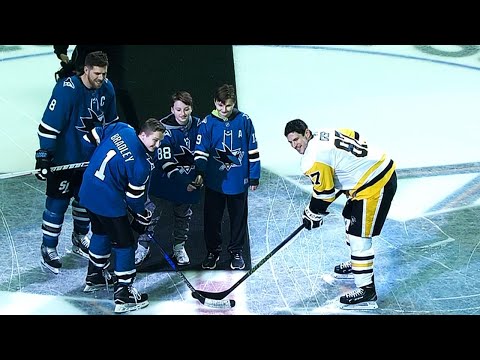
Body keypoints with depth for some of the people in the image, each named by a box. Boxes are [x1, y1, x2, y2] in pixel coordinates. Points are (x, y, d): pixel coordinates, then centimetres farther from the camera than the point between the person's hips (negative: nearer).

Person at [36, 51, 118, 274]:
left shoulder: (107, 89, -5)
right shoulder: (66, 90, -25)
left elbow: (111, 121, 11)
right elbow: (49, 124, -23)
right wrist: (43, 156, -25)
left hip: (91, 156, 7)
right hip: (64, 158, -6)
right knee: (58, 203, -1)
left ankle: (79, 240, 38)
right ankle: (48, 249, 11)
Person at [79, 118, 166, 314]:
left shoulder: (120, 128, -2)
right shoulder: (142, 163, -18)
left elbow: (93, 137, 10)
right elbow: (135, 197, -10)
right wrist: (142, 220, 5)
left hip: (87, 192, 9)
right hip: (109, 202, -8)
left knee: (101, 232, 29)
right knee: (124, 243, 3)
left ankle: (94, 277, 45)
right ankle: (123, 294, 6)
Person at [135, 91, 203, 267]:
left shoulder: (198, 125, -7)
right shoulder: (165, 129, -21)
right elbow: (165, 163, -24)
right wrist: (182, 184, -28)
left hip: (189, 178, 4)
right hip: (164, 178, -4)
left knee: (183, 213, 14)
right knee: (150, 209, -5)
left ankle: (179, 247, 32)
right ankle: (143, 247, 10)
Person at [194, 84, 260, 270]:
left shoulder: (244, 121, -6)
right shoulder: (207, 123, -7)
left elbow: (253, 150, 0)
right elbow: (201, 151, -6)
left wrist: (254, 177, 2)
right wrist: (200, 173, -21)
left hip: (239, 181, 0)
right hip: (214, 182, 0)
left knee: (238, 218, 12)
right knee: (212, 218, 9)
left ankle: (236, 251, 28)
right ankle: (213, 251, 27)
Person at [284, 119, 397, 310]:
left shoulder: (314, 159, -19)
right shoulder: (326, 133, 7)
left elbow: (323, 193, -13)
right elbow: (356, 138, 18)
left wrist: (313, 215, 4)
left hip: (376, 186, -11)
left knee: (359, 236, -9)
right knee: (350, 217, 26)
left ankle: (366, 291, -5)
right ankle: (356, 264, 47)